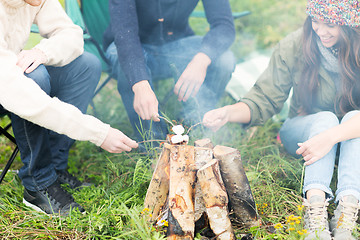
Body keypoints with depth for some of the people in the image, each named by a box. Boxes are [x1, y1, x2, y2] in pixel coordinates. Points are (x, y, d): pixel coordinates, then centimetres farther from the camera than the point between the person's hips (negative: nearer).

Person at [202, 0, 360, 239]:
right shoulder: (294, 46, -11)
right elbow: (264, 100, -10)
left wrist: (332, 136, -45)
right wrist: (228, 113, -28)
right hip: (305, 130, 0)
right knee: (325, 117, -31)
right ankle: (315, 208, -47)